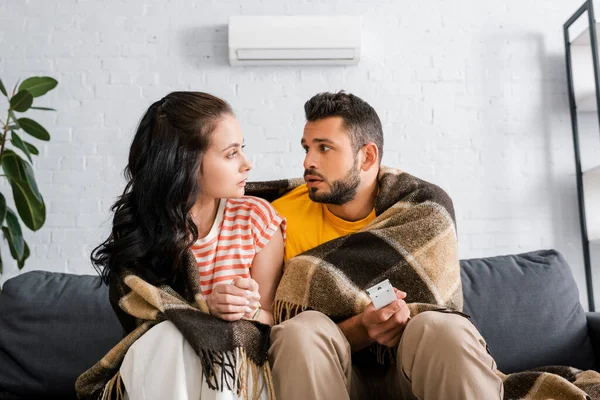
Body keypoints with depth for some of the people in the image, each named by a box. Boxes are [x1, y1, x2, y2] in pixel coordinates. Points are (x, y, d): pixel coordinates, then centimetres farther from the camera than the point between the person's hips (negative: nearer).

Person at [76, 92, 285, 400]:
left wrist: (249, 310, -25)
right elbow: (141, 319, -6)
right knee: (168, 332, -32)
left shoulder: (256, 217, -9)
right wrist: (206, 308, -24)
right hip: (162, 369, 1)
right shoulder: (136, 225, -8)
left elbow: (271, 317, -1)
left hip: (238, 361, 0)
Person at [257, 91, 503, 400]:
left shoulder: (426, 207, -10)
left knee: (446, 329, -34)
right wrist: (360, 328, -29)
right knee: (302, 331, -33)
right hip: (331, 372, 1)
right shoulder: (285, 218, -10)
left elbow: (437, 308, -9)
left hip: (409, 365, 0)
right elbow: (291, 336, -11)